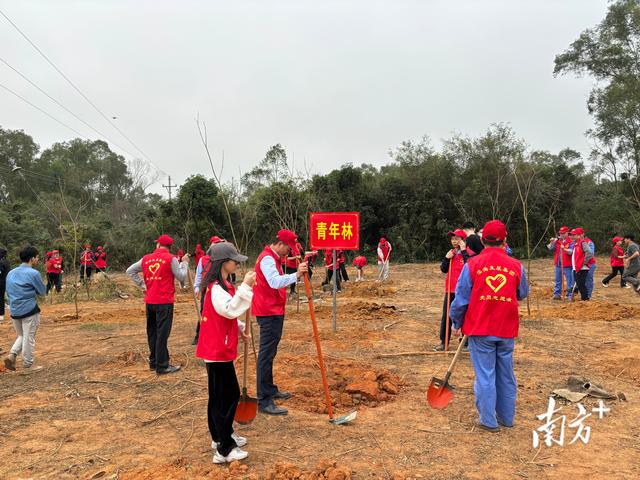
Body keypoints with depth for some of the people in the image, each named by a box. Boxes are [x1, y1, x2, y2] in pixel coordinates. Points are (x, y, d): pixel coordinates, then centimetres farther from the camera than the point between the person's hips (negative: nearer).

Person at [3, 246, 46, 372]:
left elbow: (8, 292, 18)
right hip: (29, 310, -6)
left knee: (21, 336, 21)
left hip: (14, 310, 6)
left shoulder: (10, 273, 9)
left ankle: (12, 355, 1)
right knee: (29, 338, 4)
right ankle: (28, 365, 12)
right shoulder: (33, 273, -13)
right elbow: (43, 292, -5)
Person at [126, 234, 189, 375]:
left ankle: (153, 362, 24)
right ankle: (162, 366, 0)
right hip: (165, 302, -5)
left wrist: (142, 284, 12)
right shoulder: (171, 259, -8)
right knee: (162, 334, -3)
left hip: (149, 301, 5)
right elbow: (181, 277, -5)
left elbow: (130, 271, 13)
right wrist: (184, 263, 9)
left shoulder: (146, 258, 8)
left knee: (152, 332, 15)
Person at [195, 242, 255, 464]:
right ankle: (225, 450, 5)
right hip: (217, 350, -10)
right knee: (222, 397, -4)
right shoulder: (216, 288, -20)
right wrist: (245, 286, -34)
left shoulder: (223, 285, 11)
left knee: (230, 394, 19)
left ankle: (222, 436, 33)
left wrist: (239, 328, 13)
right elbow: (230, 310, -31)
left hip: (221, 348, 10)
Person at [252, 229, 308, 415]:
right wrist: (296, 275, -42)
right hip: (269, 313, -11)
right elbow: (275, 282, -33)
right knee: (267, 355, -10)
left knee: (269, 353, 19)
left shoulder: (272, 258, 17)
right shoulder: (267, 258, -17)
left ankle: (270, 390, 32)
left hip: (274, 311, 11)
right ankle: (264, 401, -7)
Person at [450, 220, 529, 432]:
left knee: (485, 375, 6)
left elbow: (461, 298, -6)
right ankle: (506, 417, 29)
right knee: (506, 375, 16)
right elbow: (523, 294, 15)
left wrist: (456, 323, 8)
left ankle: (488, 421, 14)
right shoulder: (516, 266, -1)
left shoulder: (472, 264, -8)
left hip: (480, 329, -3)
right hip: (507, 330, 3)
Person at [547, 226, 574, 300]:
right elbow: (550, 249, 10)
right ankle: (557, 294, 19)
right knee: (557, 280, 11)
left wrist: (564, 249, -30)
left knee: (569, 281, 0)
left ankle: (569, 295, 5)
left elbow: (571, 251, -16)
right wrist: (551, 243, -7)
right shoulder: (557, 241, 12)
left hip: (567, 265, -6)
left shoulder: (570, 242, -5)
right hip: (558, 264, 6)